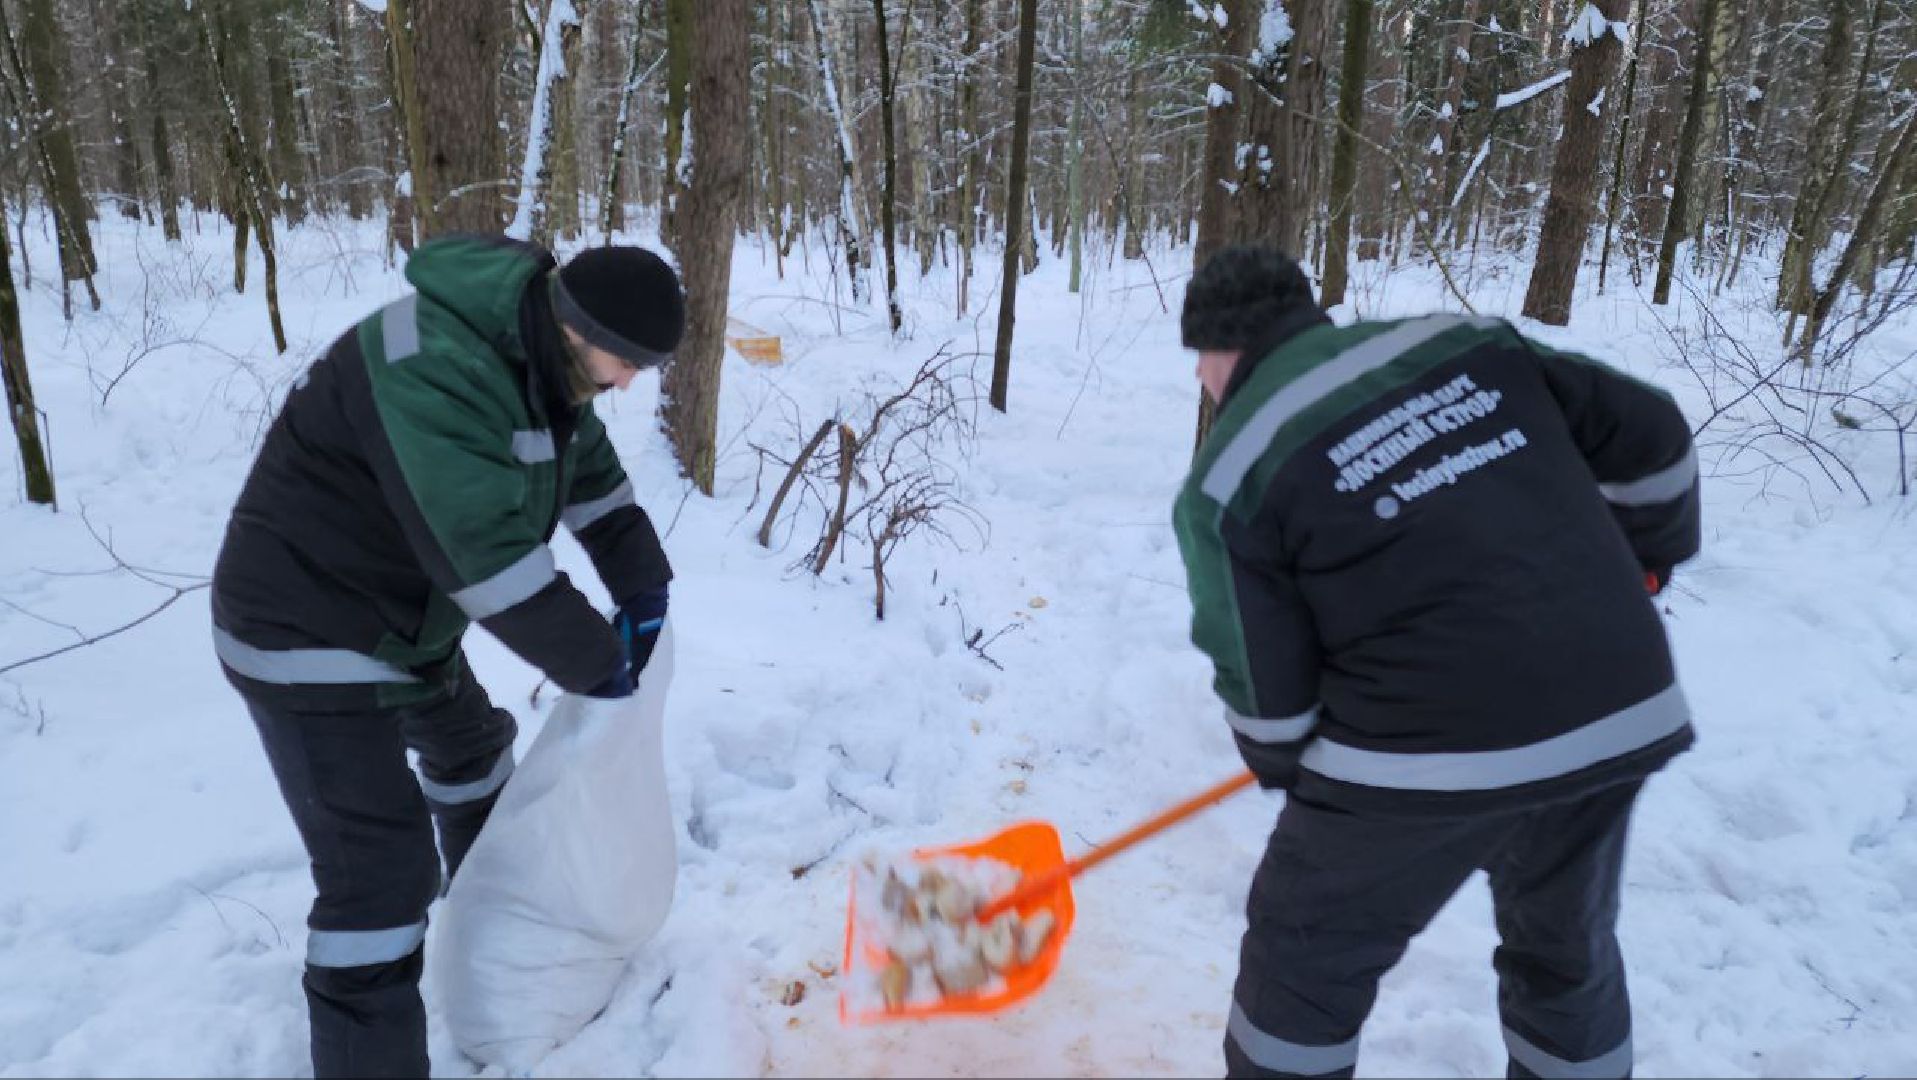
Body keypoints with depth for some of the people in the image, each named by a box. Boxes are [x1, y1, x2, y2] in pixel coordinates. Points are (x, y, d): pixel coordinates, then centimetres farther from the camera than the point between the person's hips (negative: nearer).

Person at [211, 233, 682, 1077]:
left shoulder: (539, 355, -3)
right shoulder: (434, 370, -34)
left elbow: (593, 474, 10)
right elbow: (491, 559, -35)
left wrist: (644, 591, 1)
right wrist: (594, 662, -22)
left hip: (402, 616, 10)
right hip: (310, 634, -10)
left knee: (471, 748, 28)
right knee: (382, 872, -11)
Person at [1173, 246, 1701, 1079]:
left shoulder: (1232, 474, -5)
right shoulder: (1469, 343, 7)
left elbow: (1262, 682, -3)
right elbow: (1649, 434, 12)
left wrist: (1283, 766, 18)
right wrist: (1651, 548, 31)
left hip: (1425, 754, -5)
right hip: (1620, 712, 6)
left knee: (1301, 964, 17)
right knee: (1568, 950, 30)